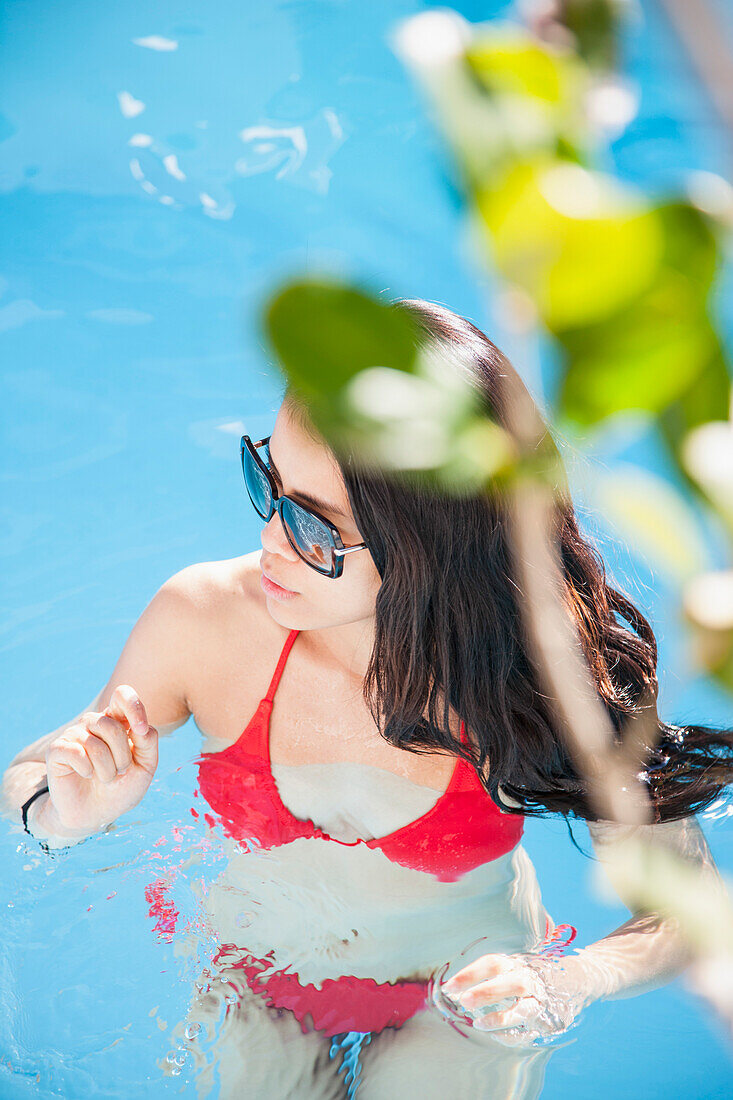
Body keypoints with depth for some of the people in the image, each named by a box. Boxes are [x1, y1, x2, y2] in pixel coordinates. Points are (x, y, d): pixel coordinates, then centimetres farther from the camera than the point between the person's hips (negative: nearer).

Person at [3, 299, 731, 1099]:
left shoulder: (545, 677, -29)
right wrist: (65, 812, -31)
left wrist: (564, 986, -34)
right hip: (253, 981, 2)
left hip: (463, 994, -2)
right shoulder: (201, 620, -24)